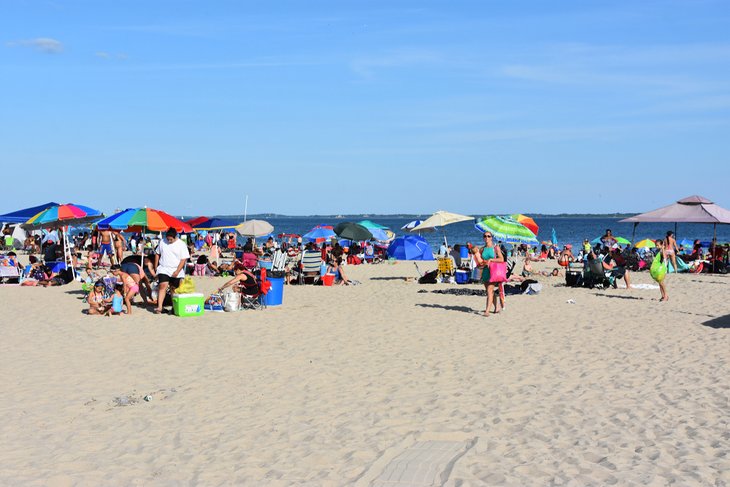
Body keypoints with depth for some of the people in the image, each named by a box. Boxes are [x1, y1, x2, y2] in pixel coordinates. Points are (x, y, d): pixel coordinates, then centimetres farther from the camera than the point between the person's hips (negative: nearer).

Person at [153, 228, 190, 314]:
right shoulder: (162, 242, 5)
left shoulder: (181, 244, -5)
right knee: (163, 286, -15)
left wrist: (177, 271, -14)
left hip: (176, 271, -1)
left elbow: (184, 259, -8)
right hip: (163, 269, 1)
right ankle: (159, 307, -21)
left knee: (174, 289, 7)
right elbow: (157, 254, 16)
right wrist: (156, 267, 12)